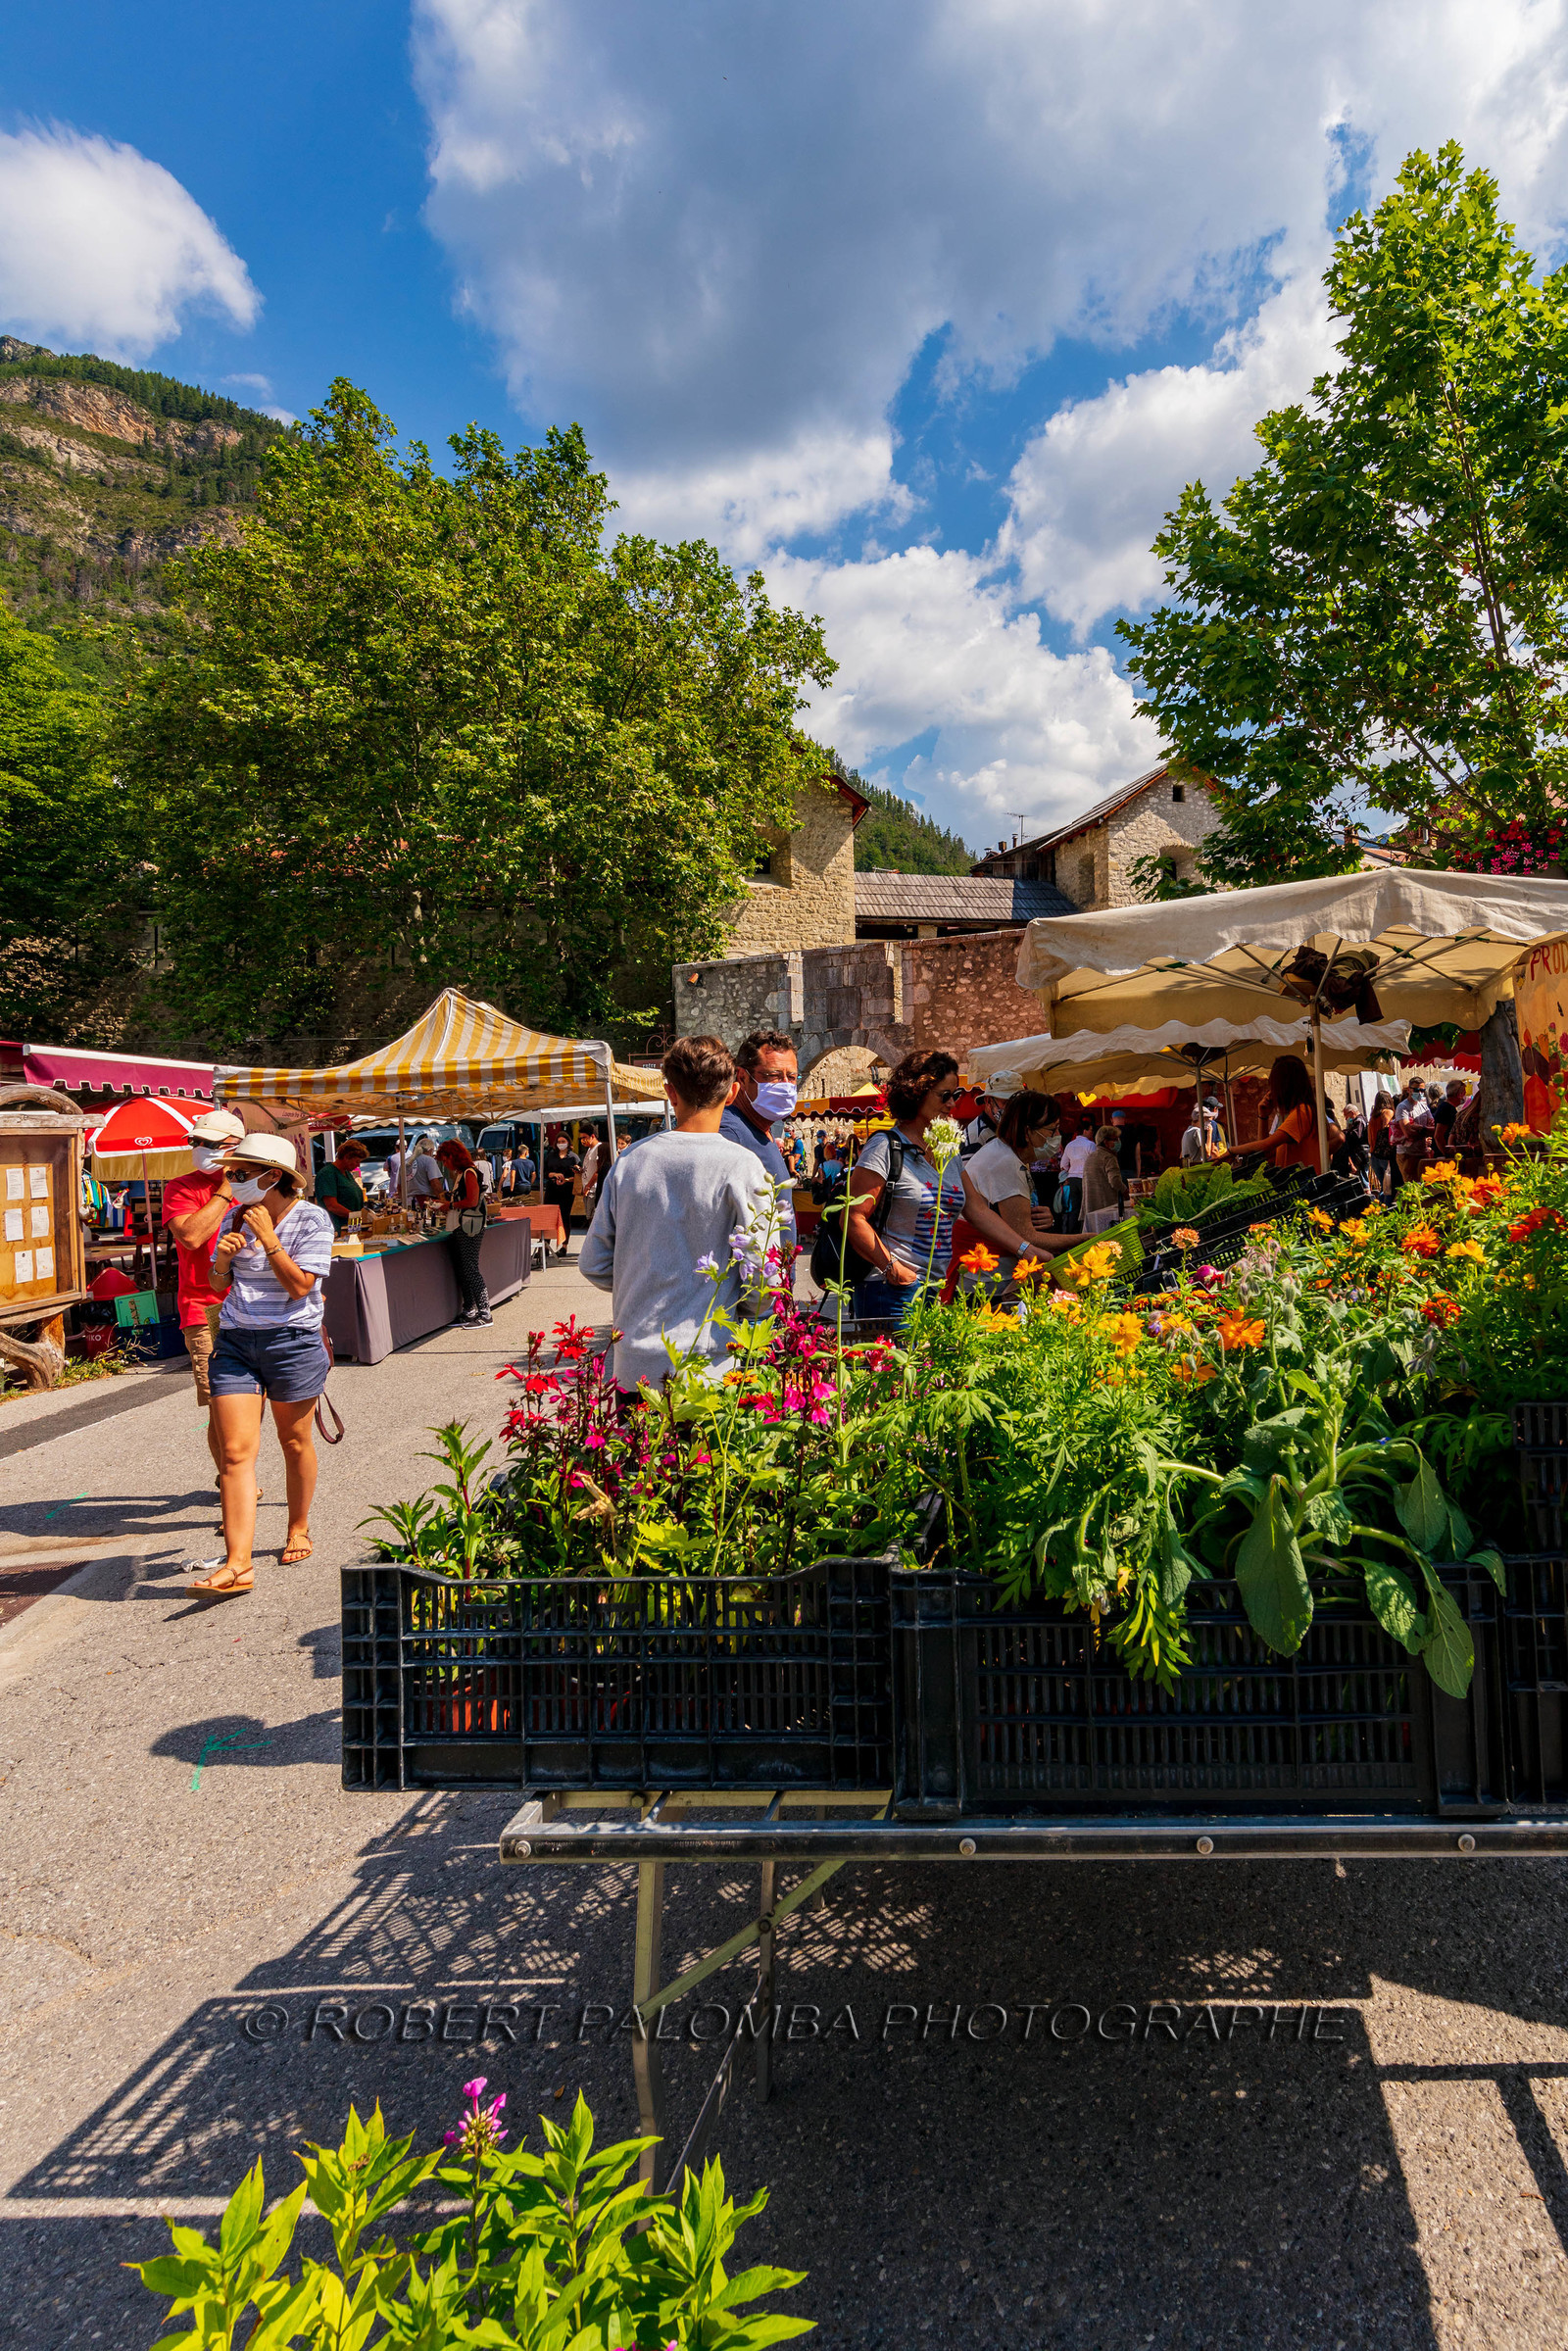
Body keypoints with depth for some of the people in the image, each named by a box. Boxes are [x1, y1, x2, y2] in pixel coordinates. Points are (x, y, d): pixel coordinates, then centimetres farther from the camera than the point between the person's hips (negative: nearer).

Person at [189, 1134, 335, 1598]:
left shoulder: (312, 1219, -7)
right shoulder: (236, 1216, 7)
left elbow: (300, 1285, -15)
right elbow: (217, 1285, 13)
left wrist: (267, 1238, -19)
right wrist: (224, 1258, -8)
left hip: (292, 1342, -4)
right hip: (235, 1342, 4)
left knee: (294, 1442, 12)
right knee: (235, 1452, -6)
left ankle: (299, 1528, 34)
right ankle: (238, 1563, -9)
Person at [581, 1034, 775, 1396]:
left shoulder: (630, 1161, 2)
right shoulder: (741, 1165, -10)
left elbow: (594, 1265, 7)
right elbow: (760, 1277, -11)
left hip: (633, 1366, 4)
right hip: (706, 1371, -4)